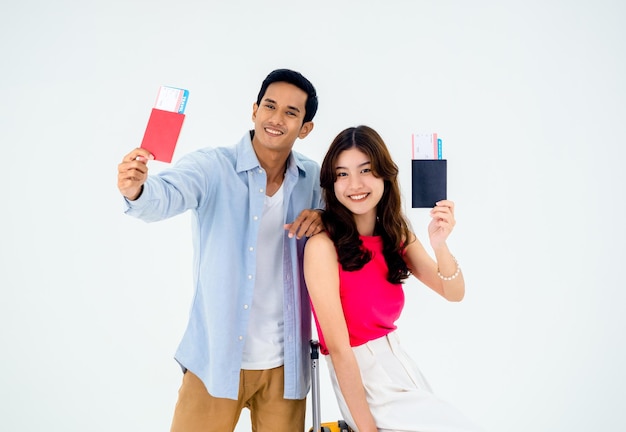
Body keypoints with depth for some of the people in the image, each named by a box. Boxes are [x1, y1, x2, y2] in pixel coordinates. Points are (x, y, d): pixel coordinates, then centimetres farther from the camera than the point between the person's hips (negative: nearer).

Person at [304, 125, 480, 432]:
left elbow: (453, 293, -2)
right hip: (362, 375, -6)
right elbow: (339, 348, -20)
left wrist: (439, 245, -22)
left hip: (399, 361, 6)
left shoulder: (396, 233, 2)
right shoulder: (323, 245, -20)